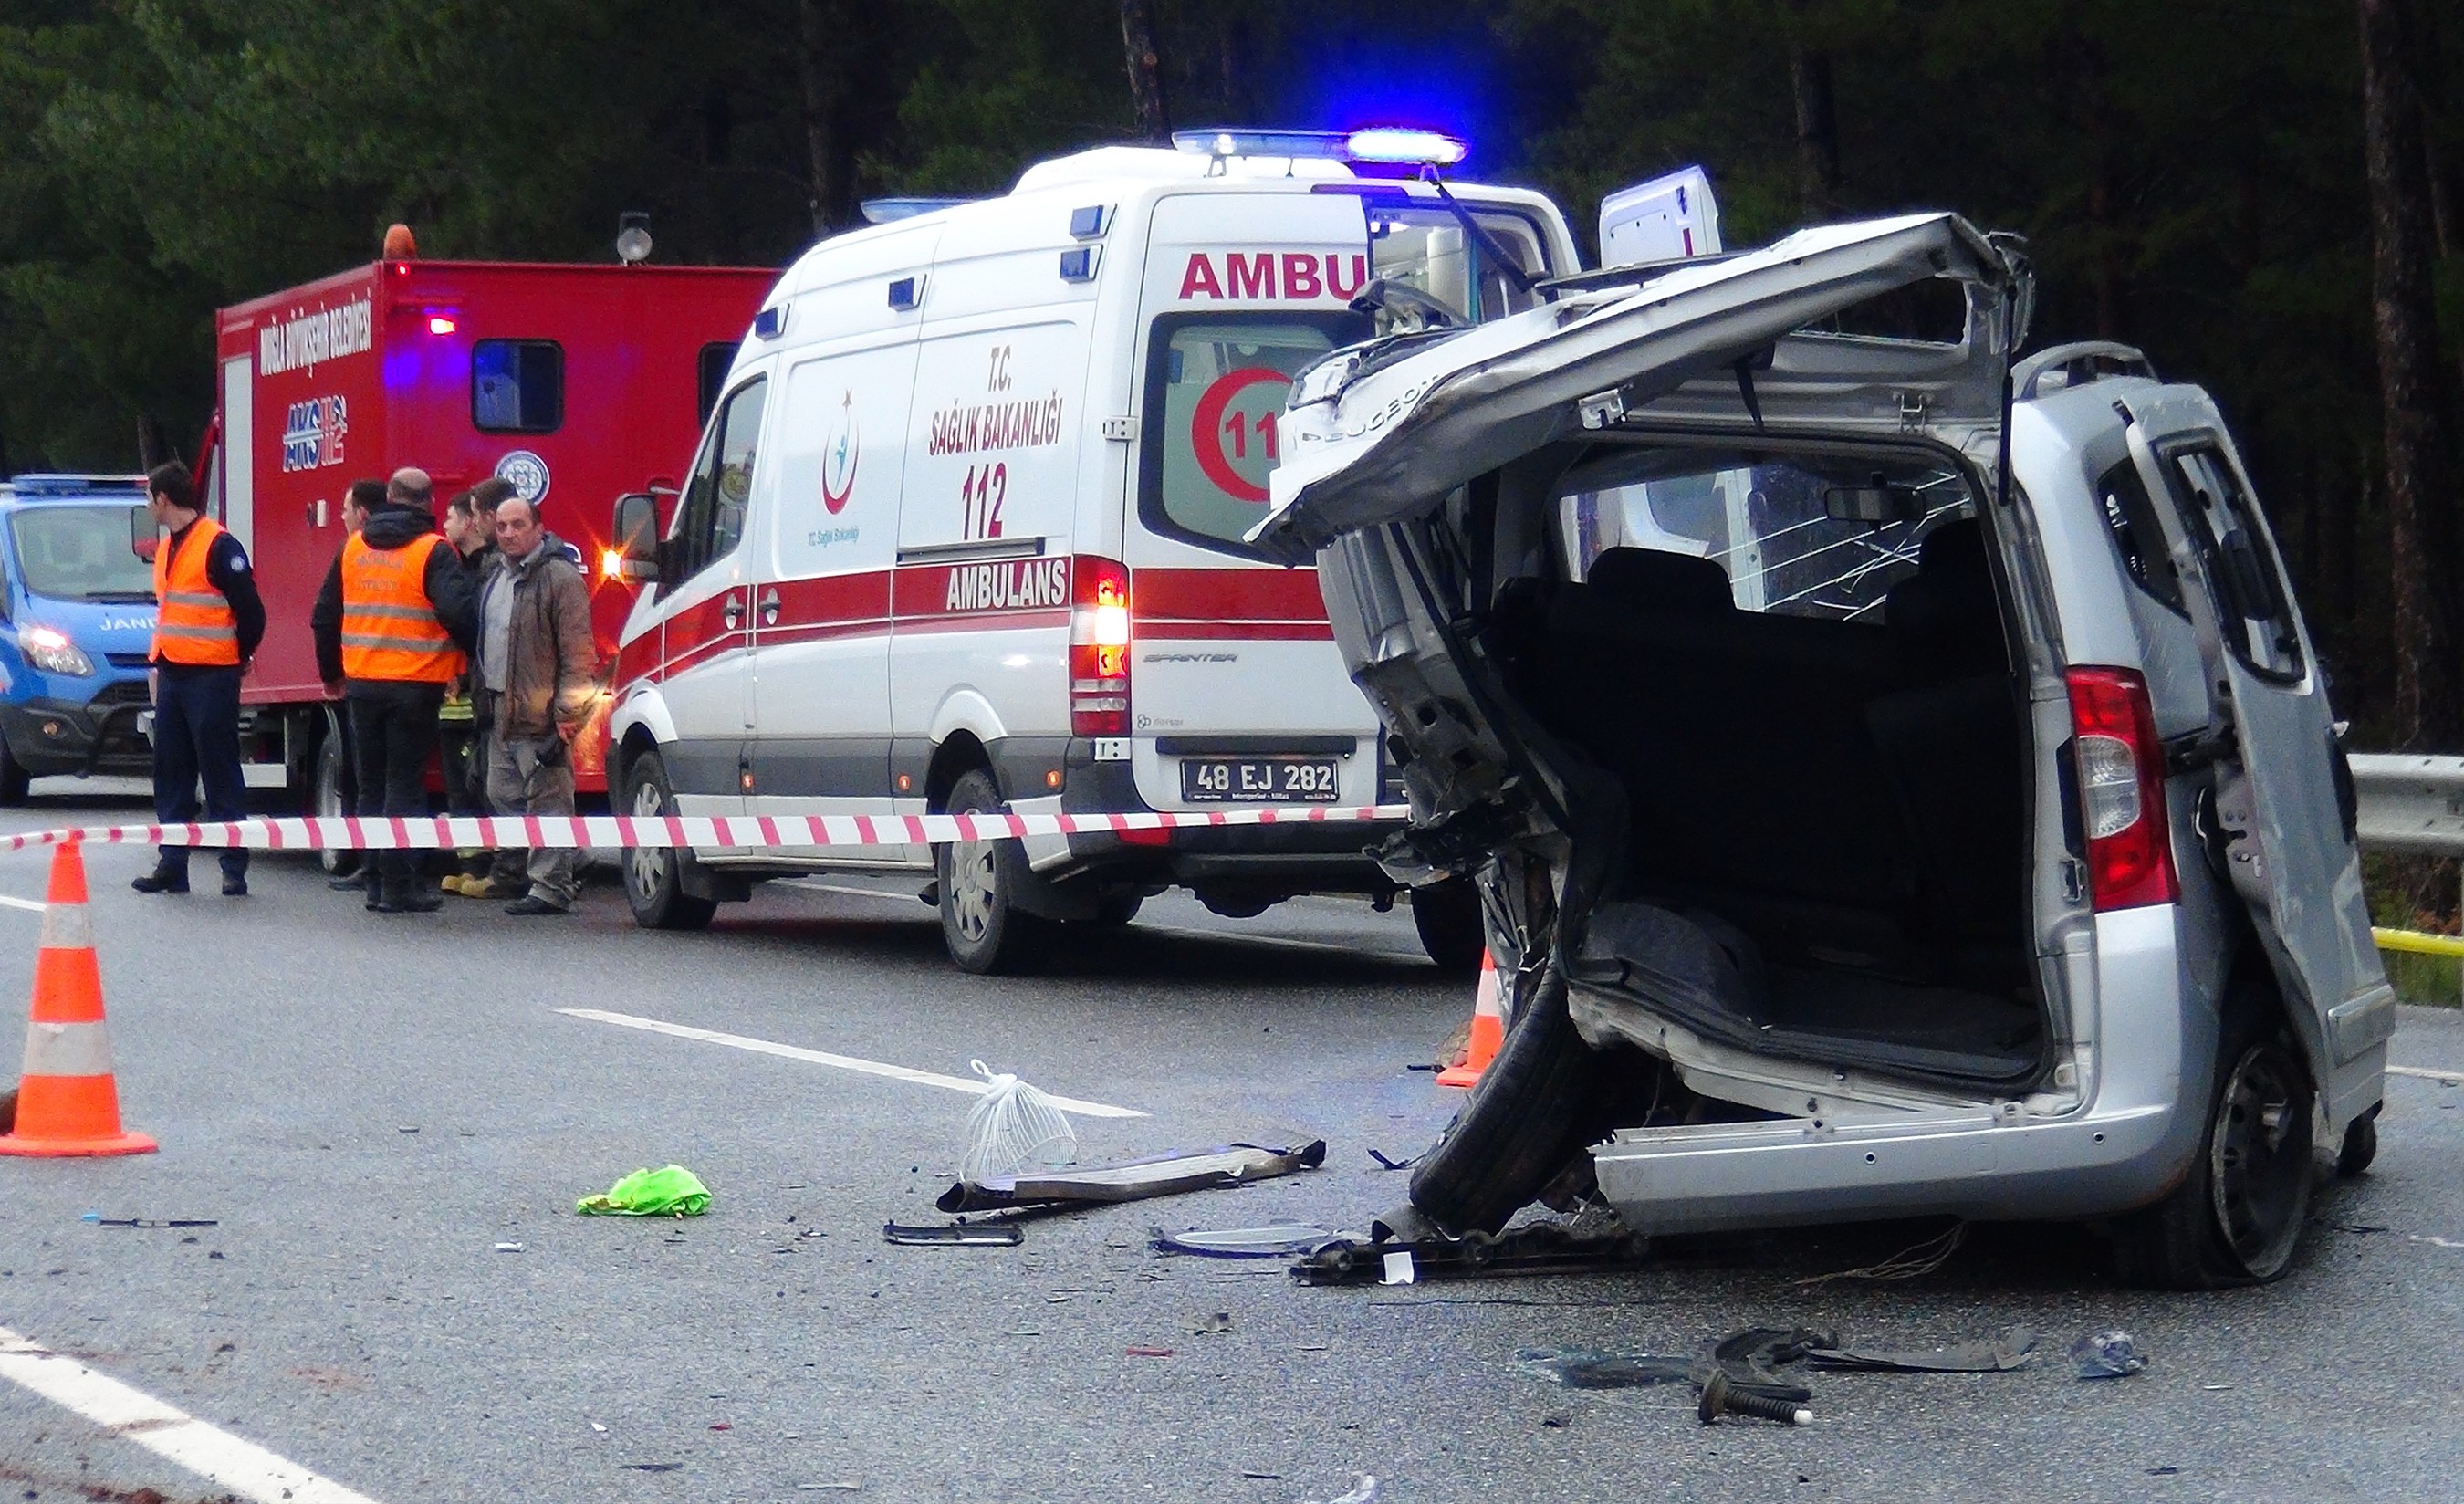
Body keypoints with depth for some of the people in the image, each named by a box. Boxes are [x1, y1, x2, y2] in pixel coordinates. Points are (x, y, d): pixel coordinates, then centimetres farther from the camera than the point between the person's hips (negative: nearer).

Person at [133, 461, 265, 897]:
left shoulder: (218, 546, -12)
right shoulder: (166, 549, 17)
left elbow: (250, 611, -12)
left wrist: (239, 657, 1)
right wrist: (157, 661, 17)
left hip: (211, 678, -9)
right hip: (172, 676, 9)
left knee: (221, 776, -5)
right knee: (171, 774, 9)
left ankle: (235, 869, -2)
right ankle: (172, 865, 14)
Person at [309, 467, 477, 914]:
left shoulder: (353, 547, 8)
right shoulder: (433, 552, -9)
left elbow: (325, 616, 14)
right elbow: (457, 612, -22)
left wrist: (331, 674, 25)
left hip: (362, 684, 5)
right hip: (414, 687, -5)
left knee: (372, 786, 13)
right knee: (405, 787, -2)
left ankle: (377, 883, 14)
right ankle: (399, 887, -4)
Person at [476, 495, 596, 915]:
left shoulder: (560, 578, -11)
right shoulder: (496, 577, 17)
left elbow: (577, 654, -15)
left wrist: (567, 714, -19)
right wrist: (482, 698, 20)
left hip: (541, 717, -9)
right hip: (501, 715, 9)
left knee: (547, 800, -6)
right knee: (502, 794, 12)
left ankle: (551, 887, -2)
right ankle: (567, 864, 22)